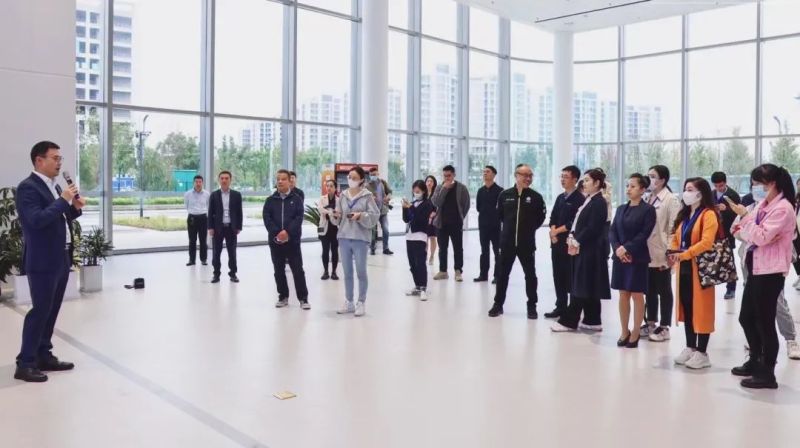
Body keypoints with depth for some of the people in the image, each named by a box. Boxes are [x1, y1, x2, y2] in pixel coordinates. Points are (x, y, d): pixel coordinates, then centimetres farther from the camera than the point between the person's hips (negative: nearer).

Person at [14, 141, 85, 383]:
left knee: (52, 310, 13)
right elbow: (37, 220, -24)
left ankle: (44, 356, 23)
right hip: (42, 261, -9)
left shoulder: (55, 187, 15)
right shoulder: (28, 187, -13)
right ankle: (25, 364, 3)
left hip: (61, 259, 9)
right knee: (40, 310, -5)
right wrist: (63, 200, -21)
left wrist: (74, 207, 2)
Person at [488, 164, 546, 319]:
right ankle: (498, 304, 20)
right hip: (507, 241, 1)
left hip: (527, 243, -1)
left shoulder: (536, 197, -4)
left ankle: (532, 306, 18)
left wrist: (529, 228, 4)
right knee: (502, 273, 8)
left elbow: (541, 217, 7)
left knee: (530, 274, 6)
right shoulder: (505, 195, -1)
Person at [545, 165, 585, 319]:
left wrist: (558, 230, -8)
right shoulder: (560, 197, 16)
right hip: (557, 243, 7)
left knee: (571, 277, -2)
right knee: (558, 276, 11)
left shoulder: (579, 199, -9)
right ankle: (560, 307, 20)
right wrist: (553, 232, -5)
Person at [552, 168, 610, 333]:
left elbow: (592, 228, -19)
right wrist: (572, 238, 1)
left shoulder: (599, 202, -13)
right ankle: (592, 321, 18)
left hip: (590, 250, -10)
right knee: (587, 287, 12)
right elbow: (579, 223, 15)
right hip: (583, 249, 10)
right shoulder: (589, 201, 15)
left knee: (582, 286, -4)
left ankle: (569, 321, 0)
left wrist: (577, 242, -15)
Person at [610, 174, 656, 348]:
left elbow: (644, 234, -12)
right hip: (619, 257, 5)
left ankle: (635, 333, 12)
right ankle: (625, 332, 20)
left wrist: (626, 248, -17)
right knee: (623, 294, 10)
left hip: (638, 258, -5)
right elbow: (612, 231, 6)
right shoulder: (621, 208, 12)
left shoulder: (648, 209, -4)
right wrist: (617, 249, -10)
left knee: (637, 295, 2)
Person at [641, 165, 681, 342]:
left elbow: (673, 228, -11)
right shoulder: (646, 198, 10)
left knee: (663, 291, 5)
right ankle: (651, 323, 25)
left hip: (661, 254, -6)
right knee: (649, 290, 14)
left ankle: (664, 327, 13)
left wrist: (669, 253, -15)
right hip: (646, 253, 6)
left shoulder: (671, 200, -7)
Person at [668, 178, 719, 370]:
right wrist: (674, 252, -3)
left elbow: (706, 242, -20)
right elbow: (676, 237, 17)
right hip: (684, 268, 8)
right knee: (686, 308, 12)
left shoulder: (709, 214, -10)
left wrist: (684, 254, -25)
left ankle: (702, 353, 5)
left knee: (701, 309, -2)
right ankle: (690, 348, 22)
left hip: (700, 268, -8)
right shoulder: (684, 214, 16)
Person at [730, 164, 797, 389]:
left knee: (764, 321, -2)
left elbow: (762, 237, -22)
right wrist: (740, 231, -2)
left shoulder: (783, 208, -14)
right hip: (756, 268, 9)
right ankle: (755, 361, 32)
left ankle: (767, 374, 8)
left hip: (770, 272, -9)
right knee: (746, 318, 16)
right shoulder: (762, 205, 14)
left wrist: (744, 215, -18)